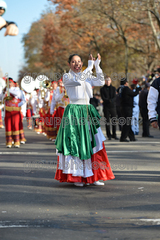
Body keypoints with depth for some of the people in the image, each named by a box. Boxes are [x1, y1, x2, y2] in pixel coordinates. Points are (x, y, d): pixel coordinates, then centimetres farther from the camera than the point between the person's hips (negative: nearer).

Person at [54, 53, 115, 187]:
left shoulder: (87, 77, 16)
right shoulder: (67, 77, 0)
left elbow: (101, 82, 4)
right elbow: (79, 80, -17)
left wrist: (97, 66, -3)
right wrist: (90, 65, -8)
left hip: (88, 112, 6)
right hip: (74, 113, -5)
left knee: (92, 144, 3)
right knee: (75, 144, -5)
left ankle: (92, 176, 9)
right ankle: (77, 177, 4)